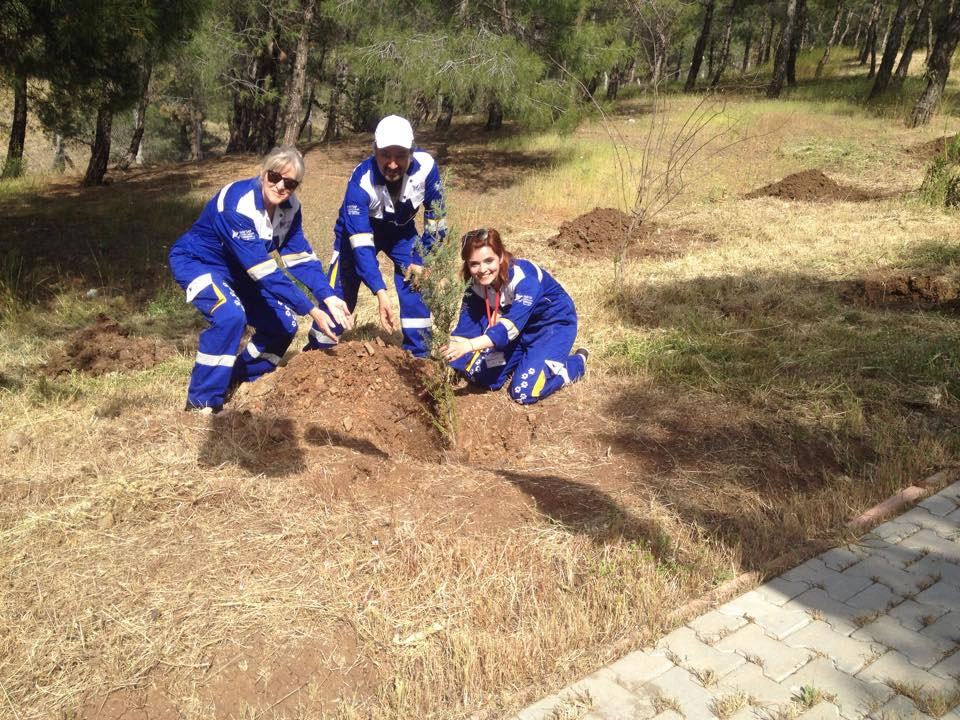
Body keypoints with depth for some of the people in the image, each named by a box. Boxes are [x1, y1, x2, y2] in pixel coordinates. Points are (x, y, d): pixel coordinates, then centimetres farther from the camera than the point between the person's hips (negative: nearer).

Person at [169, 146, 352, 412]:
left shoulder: (289, 206, -12)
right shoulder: (238, 205, -35)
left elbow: (301, 258, -11)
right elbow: (264, 271, -39)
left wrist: (328, 298, -26)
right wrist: (311, 310, -40)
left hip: (236, 269, 8)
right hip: (195, 262, -7)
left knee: (283, 325, -2)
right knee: (231, 316, -33)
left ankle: (241, 379, 22)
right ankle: (202, 401, -17)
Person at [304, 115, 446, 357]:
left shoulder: (426, 167, -31)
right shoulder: (361, 181, -37)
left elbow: (435, 217, -13)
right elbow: (361, 242, -37)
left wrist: (425, 261, -12)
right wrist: (380, 293, -45)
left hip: (401, 229, 3)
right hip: (359, 230, -2)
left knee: (417, 284, -10)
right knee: (339, 293, -6)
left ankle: (418, 355, 5)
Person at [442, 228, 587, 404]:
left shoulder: (524, 277, -36)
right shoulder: (476, 286, -15)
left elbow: (512, 324, -48)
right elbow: (465, 328, -13)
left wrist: (469, 345, -61)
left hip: (553, 323, -6)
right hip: (520, 329, 6)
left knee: (525, 392, -18)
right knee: (480, 376, -1)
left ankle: (577, 361, 7)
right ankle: (528, 356, 24)